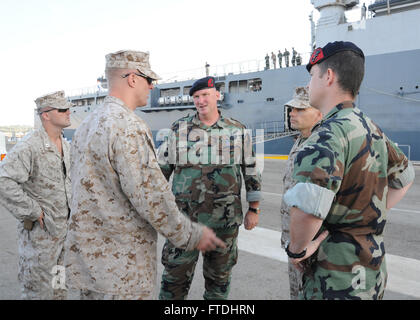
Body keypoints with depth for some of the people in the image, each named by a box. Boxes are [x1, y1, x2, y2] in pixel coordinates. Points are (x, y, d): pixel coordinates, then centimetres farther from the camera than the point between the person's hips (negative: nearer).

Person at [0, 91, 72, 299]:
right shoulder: (30, 146, -19)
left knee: (59, 290, 20)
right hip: (39, 231, -7)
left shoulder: (65, 146, 8)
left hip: (63, 229, 7)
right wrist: (33, 211, -23)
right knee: (37, 291, 7)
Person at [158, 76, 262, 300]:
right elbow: (162, 169, 7)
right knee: (175, 276, 6)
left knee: (219, 276, 15)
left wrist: (254, 210, 6)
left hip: (224, 220, 1)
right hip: (184, 217, 0)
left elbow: (251, 171, 7)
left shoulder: (238, 130, 2)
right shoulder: (179, 129, 1)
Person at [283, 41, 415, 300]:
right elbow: (405, 176, 23)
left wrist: (298, 248, -21)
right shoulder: (372, 129, 6)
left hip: (338, 281, -8)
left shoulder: (331, 132, -24)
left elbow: (308, 205, -40)